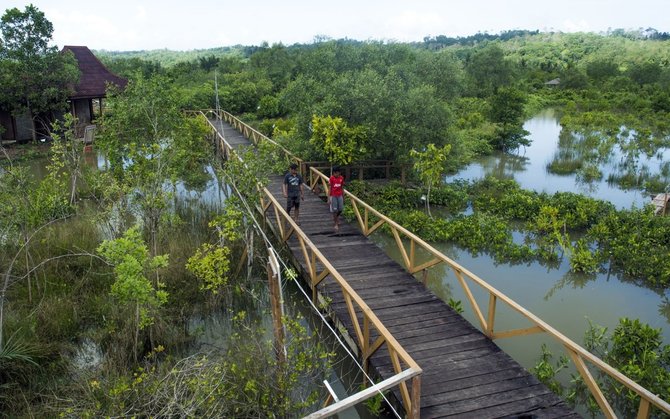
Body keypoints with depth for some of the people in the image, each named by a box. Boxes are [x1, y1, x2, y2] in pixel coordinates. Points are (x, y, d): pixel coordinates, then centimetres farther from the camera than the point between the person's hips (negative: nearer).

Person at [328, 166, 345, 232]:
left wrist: (343, 198, 10)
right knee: (334, 210, -3)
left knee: (340, 209, 6)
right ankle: (336, 224, 4)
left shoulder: (341, 178, 2)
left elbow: (342, 188, 9)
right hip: (333, 196, -3)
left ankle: (335, 218, 36)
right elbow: (329, 189, -6)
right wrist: (329, 199, -11)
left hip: (340, 196, 4)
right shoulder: (331, 178, -8)